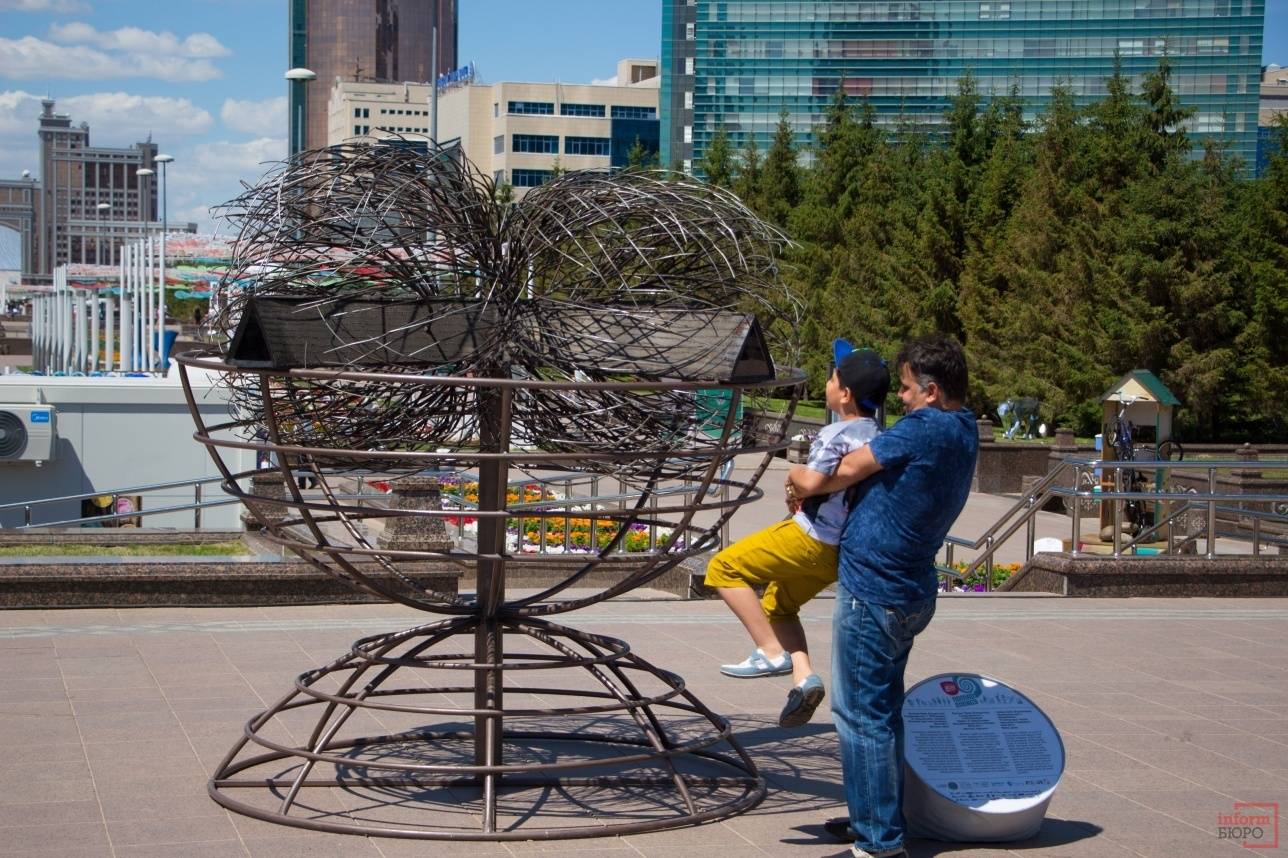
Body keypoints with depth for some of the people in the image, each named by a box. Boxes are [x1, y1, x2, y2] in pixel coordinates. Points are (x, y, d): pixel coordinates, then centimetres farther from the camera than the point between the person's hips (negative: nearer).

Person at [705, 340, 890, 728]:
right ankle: (804, 676, 6)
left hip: (811, 538, -9)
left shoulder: (837, 434, -18)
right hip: (840, 549, 9)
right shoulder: (879, 436, 8)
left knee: (723, 568, 0)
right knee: (777, 606, 25)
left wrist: (796, 474, -6)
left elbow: (812, 480, -30)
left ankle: (772, 653, -6)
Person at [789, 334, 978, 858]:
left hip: (872, 593, -10)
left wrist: (804, 486, 6)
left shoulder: (923, 429, -20)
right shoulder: (964, 432, 9)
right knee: (883, 710, 20)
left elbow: (849, 470, -12)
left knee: (861, 715, -3)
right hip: (910, 593, 10)